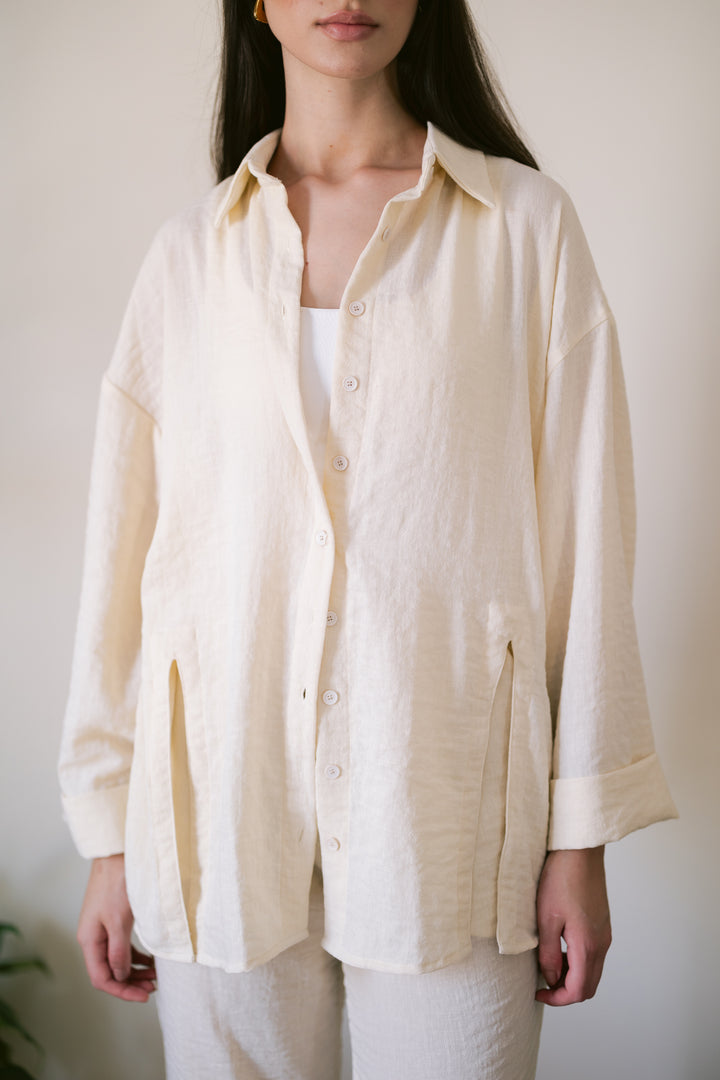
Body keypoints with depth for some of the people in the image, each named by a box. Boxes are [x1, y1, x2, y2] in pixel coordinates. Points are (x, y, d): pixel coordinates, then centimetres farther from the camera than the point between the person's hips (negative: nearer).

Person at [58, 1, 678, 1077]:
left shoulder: (525, 224, 2)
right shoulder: (189, 250, 7)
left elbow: (582, 538, 1)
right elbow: (125, 545, 7)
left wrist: (582, 839, 0)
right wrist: (110, 837, 6)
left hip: (447, 806, -1)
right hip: (223, 801, 2)